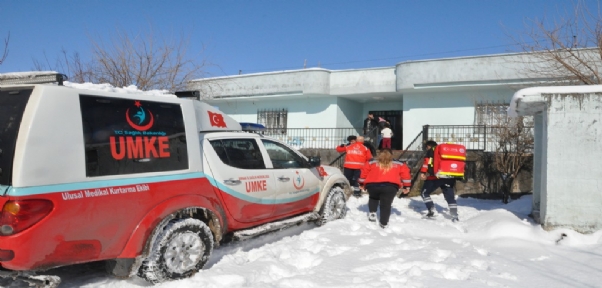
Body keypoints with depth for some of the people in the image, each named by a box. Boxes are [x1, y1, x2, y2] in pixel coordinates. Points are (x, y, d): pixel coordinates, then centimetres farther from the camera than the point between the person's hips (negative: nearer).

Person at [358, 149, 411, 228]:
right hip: (390, 186, -1)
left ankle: (372, 213, 19)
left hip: (373, 185, 1)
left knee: (373, 198, 31)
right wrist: (407, 186, 24)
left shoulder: (372, 163, 21)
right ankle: (384, 223, 9)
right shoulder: (399, 165, 24)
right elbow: (405, 172, 20)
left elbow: (364, 171, 20)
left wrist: (362, 183, 31)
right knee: (386, 204, 12)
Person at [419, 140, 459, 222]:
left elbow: (427, 161, -8)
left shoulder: (431, 151, 7)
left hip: (436, 176, -6)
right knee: (450, 196, 11)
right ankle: (455, 216, 4)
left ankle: (431, 210, -5)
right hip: (449, 177, 6)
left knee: (424, 193, 9)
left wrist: (423, 172, -14)